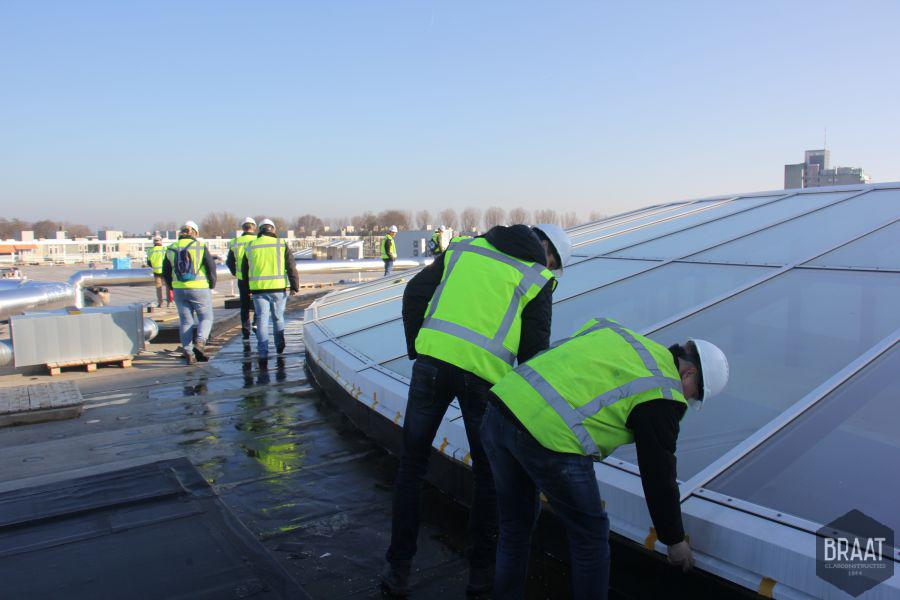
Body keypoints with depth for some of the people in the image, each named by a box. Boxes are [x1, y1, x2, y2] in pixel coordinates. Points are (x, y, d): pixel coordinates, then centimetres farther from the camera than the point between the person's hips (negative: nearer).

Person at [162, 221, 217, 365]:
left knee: (185, 321, 10)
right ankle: (199, 343, -14)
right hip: (200, 289, -3)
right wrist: (212, 285, 7)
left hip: (179, 291, 4)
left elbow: (166, 273, 11)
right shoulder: (200, 246, -4)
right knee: (206, 318, 9)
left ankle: (188, 353, 6)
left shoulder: (171, 249, 7)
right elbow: (211, 267, -7)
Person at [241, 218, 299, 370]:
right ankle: (279, 344, 26)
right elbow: (291, 267, -4)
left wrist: (247, 289, 24)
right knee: (278, 317, 20)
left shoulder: (250, 247, 6)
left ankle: (263, 354, -4)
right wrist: (295, 287, 1)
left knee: (262, 320, 3)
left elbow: (244, 270, 14)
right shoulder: (281, 245, 0)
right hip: (278, 288, -1)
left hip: (258, 289, 1)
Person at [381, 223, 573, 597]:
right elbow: (534, 350, 4)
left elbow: (415, 292, 12)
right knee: (488, 473, 20)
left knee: (411, 464, 17)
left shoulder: (465, 246, 18)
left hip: (433, 359, 2)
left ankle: (398, 569, 23)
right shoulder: (537, 280, 9)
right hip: (483, 373, -2)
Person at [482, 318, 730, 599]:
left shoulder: (615, 332, 22)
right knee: (591, 534, 17)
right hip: (551, 438, -8)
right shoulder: (662, 396, 3)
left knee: (515, 526, 27)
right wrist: (675, 541, 24)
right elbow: (659, 477, 8)